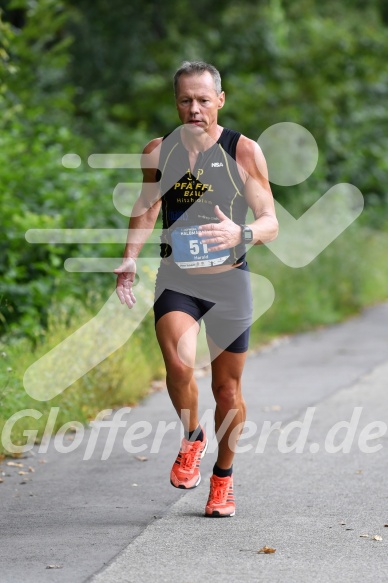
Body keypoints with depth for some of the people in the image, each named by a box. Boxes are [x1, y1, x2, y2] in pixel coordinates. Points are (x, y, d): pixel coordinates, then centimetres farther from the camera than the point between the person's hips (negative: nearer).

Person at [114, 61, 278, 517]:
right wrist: (129, 260, 3)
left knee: (227, 388, 6)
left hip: (228, 279, -1)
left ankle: (223, 477, 27)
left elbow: (271, 223, -5)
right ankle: (191, 438, 5)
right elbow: (147, 206, 18)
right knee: (178, 365, -24)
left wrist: (241, 233, -28)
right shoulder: (158, 152, 2)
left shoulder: (245, 151, -5)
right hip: (176, 278, 1)